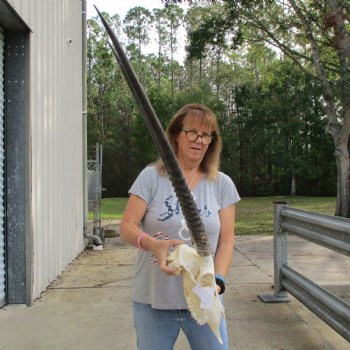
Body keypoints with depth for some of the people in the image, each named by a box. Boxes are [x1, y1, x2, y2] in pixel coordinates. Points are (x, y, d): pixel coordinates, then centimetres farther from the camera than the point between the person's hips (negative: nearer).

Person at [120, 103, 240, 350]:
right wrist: (152, 244, -28)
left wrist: (217, 281, -16)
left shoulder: (222, 184, 1)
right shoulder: (151, 176, -4)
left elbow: (226, 241, 0)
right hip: (152, 301, -1)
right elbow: (127, 228, -7)